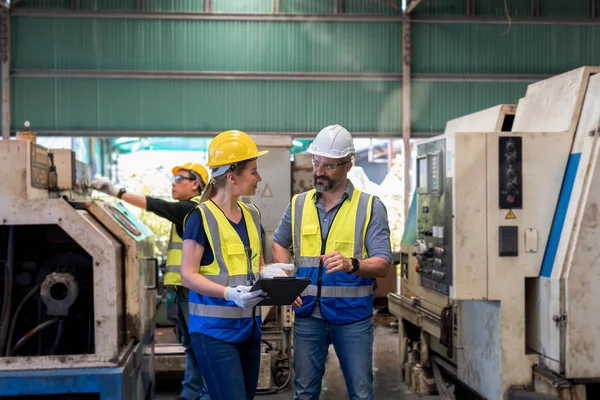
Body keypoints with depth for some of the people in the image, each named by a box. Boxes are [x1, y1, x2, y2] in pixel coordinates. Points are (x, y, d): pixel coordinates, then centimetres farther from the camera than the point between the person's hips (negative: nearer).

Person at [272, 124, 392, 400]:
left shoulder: (370, 207, -5)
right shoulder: (299, 204, 5)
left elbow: (382, 265, -11)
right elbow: (279, 243, 21)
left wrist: (351, 264, -30)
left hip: (353, 315, -3)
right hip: (308, 313, 3)